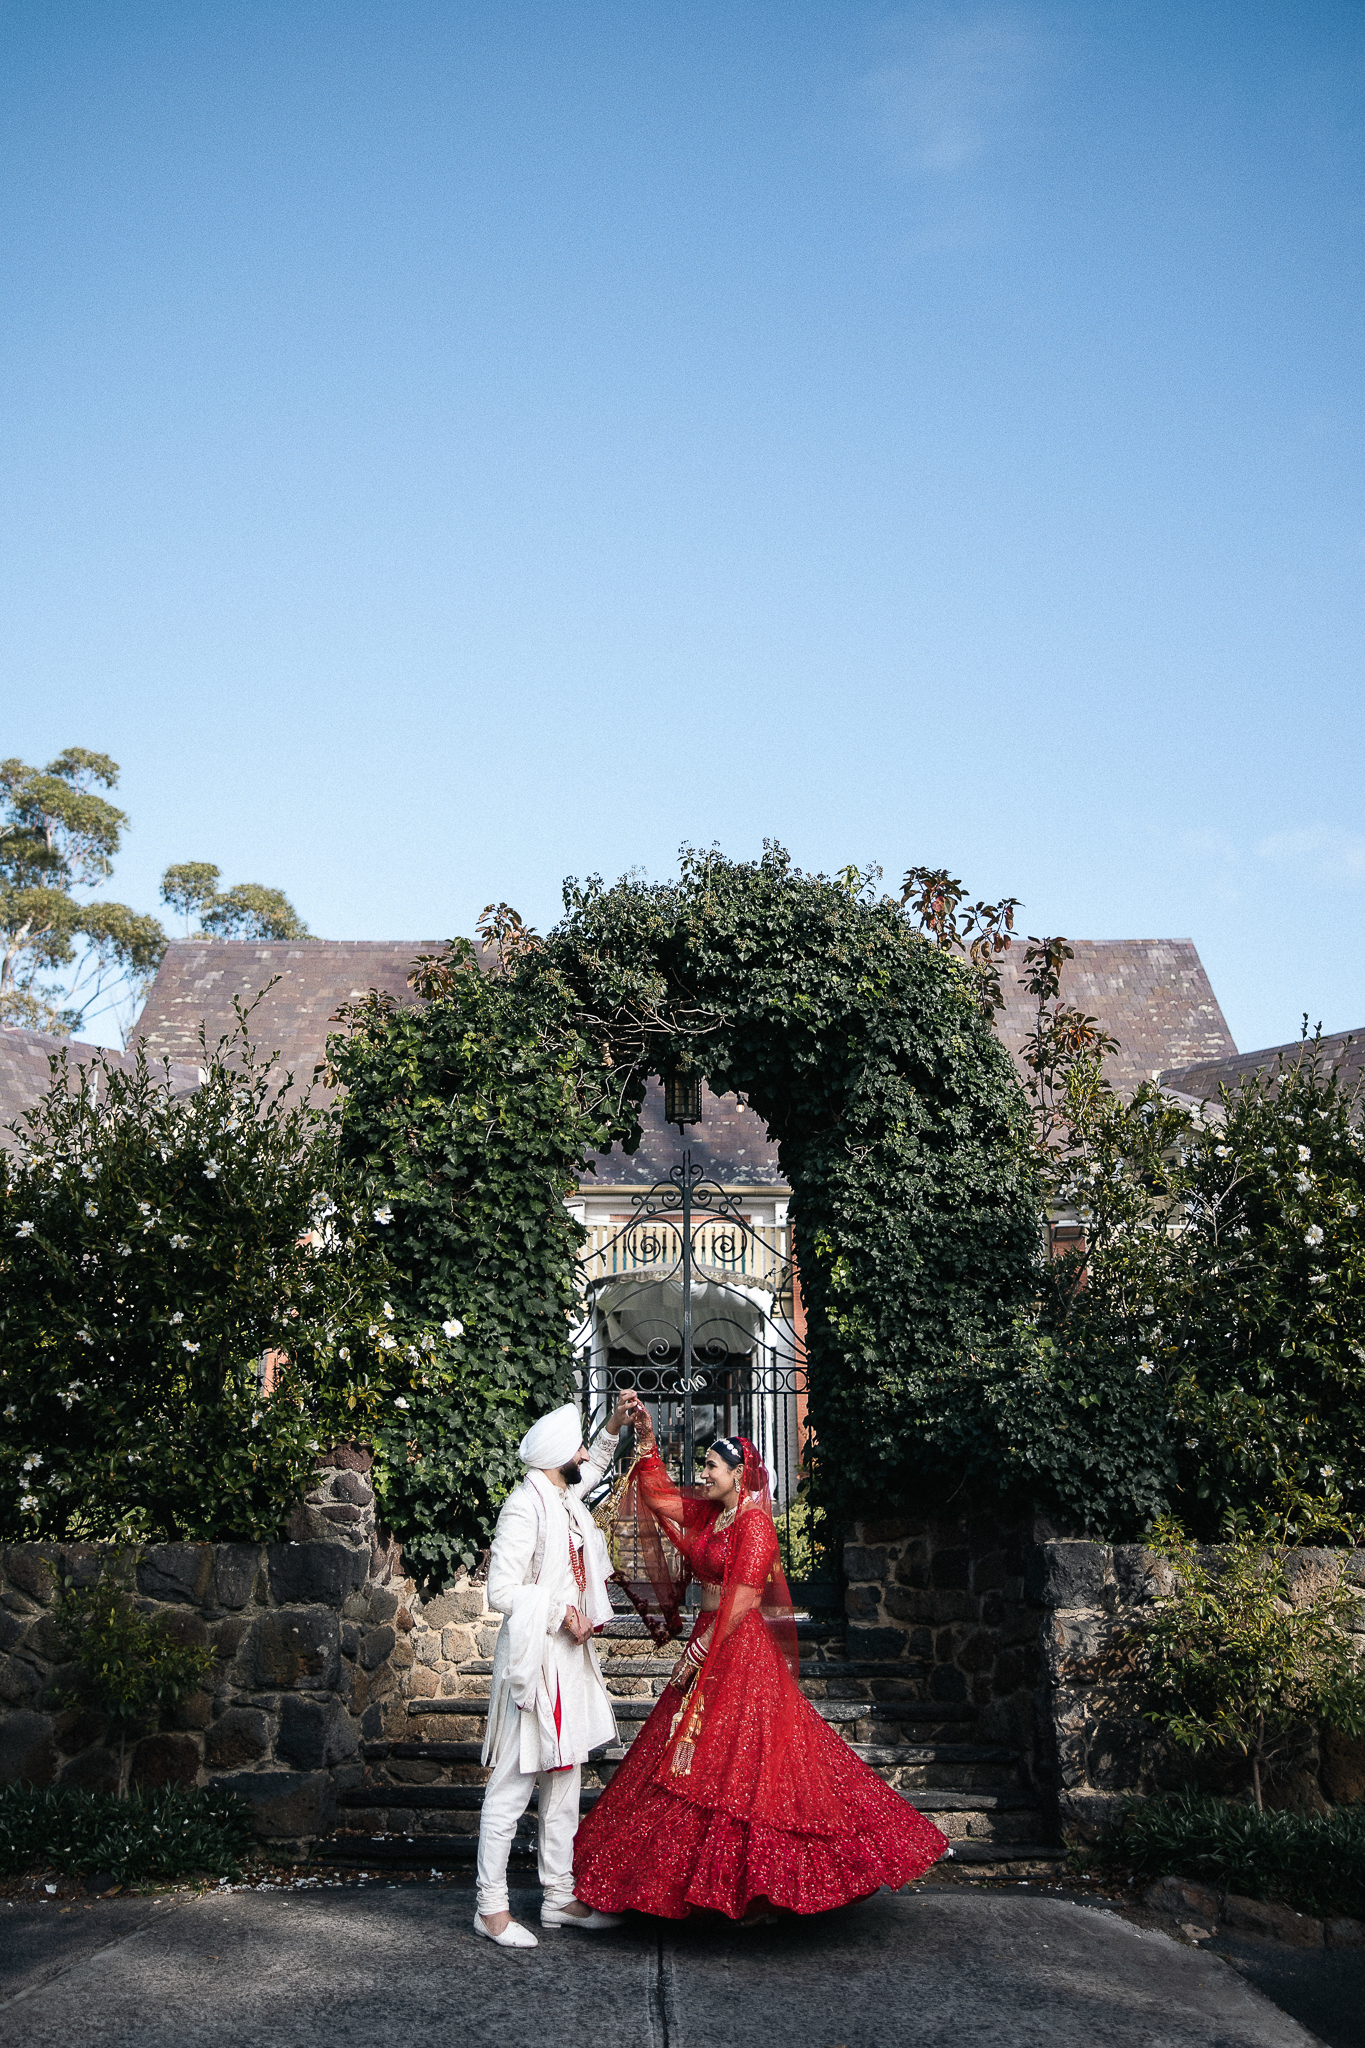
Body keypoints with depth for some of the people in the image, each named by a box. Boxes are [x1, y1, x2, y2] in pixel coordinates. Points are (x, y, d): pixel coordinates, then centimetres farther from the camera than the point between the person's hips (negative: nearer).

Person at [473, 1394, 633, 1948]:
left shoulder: (565, 1497, 9)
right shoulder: (524, 1508, -18)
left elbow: (593, 1466, 33)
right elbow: (502, 1591, -21)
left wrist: (615, 1425, 20)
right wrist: (562, 1612, -17)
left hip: (570, 1659, 9)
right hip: (533, 1660, -9)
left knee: (565, 1780, 13)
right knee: (513, 1784, -2)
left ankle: (560, 1897, 23)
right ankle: (491, 1906, 8)